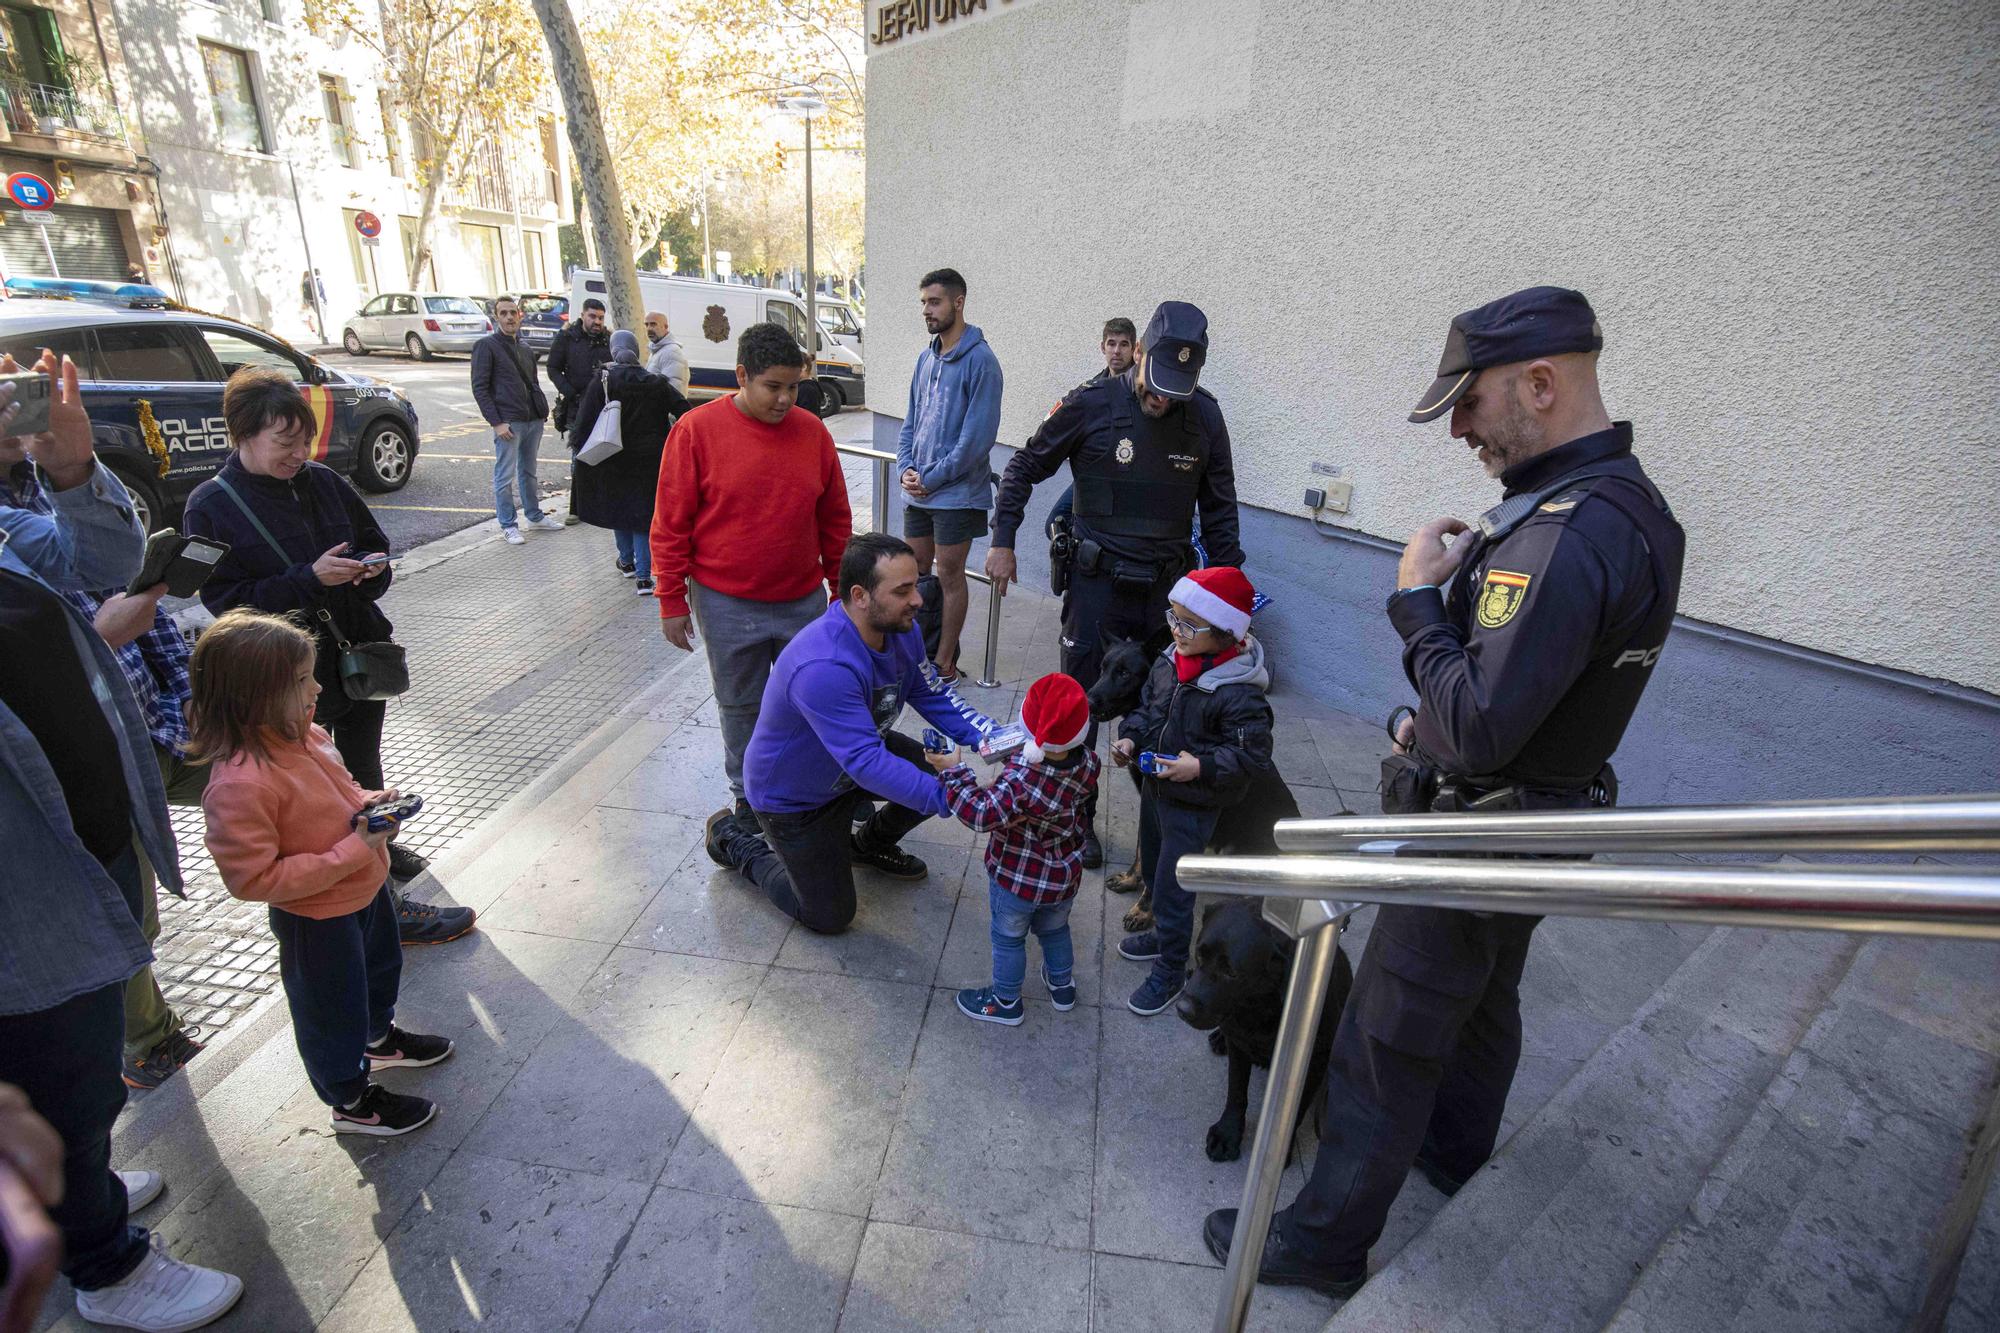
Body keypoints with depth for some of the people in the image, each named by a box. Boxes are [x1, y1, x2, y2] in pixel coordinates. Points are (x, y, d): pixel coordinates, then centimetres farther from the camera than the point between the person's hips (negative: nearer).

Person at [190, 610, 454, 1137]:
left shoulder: (305, 735, -8)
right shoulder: (237, 785, -34)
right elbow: (253, 879, -30)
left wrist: (368, 802, -9)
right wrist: (351, 853, -31)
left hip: (367, 887, 9)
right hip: (317, 919, -8)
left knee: (381, 968, 31)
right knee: (330, 1009, 15)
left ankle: (379, 1037, 60)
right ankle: (352, 1100, 39)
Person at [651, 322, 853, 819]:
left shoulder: (812, 431, 0)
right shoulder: (696, 429, -8)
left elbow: (835, 520, 9)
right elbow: (670, 524, -5)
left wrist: (842, 590, 11)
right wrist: (672, 601, -5)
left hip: (805, 601, 3)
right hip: (728, 605, -2)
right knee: (741, 706, 13)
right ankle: (748, 796, 34)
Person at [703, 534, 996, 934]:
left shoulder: (902, 630, -15)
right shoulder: (823, 668, -42)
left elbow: (932, 695, -6)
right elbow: (866, 763, -43)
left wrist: (994, 738, -21)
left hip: (859, 753, 7)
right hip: (793, 795, -7)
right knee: (830, 917, 4)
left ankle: (871, 842, 22)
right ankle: (735, 839, 23)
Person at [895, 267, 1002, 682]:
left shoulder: (980, 360, -11)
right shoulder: (927, 358, 11)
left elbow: (979, 433, -17)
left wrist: (933, 478, -15)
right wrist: (906, 467, 0)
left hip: (957, 493, -7)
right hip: (917, 492, 7)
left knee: (950, 576, 3)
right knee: (915, 570, 14)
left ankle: (945, 661, 14)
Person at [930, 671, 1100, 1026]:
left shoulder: (1021, 782, -39)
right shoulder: (1088, 764, -18)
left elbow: (982, 814, -35)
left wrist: (953, 770, -27)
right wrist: (1022, 752, -5)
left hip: (1017, 879, -5)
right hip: (1064, 876, 6)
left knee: (1008, 938, 20)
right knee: (1054, 929, 31)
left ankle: (1006, 1002, 41)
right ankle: (1062, 986, 53)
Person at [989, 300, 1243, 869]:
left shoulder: (1205, 416, 0)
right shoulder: (1091, 405, -9)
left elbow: (1219, 506, 11)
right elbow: (1024, 468, 2)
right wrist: (1002, 541, -1)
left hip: (1167, 585, 3)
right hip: (1098, 581, -2)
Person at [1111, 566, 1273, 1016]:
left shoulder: (1238, 694, -28)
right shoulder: (1170, 663, -5)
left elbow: (1252, 755, -21)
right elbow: (1147, 706, 9)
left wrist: (1202, 767, -29)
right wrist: (1130, 739, -6)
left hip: (1193, 806, -8)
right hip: (1155, 787, 8)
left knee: (1172, 889, 5)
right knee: (1153, 870, 26)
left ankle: (1169, 972, 28)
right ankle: (1164, 934, 52)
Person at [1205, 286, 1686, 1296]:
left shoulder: (1569, 535, -30)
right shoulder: (1632, 505, 4)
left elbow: (1479, 728, -33)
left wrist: (1418, 595, -23)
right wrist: (1469, 575, 1)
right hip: (1537, 822, 10)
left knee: (1381, 1051, 5)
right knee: (1480, 1004, 30)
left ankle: (1324, 1245, 24)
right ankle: (1457, 1157, 54)